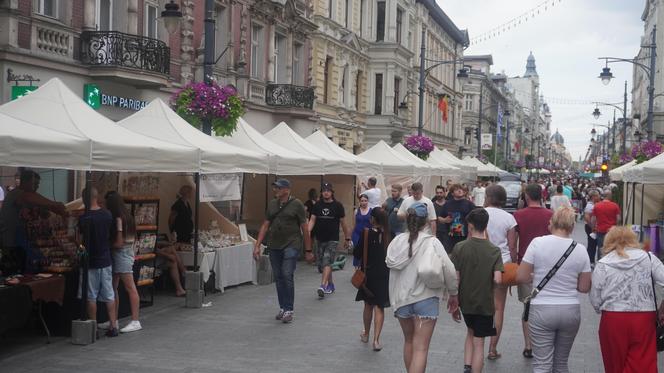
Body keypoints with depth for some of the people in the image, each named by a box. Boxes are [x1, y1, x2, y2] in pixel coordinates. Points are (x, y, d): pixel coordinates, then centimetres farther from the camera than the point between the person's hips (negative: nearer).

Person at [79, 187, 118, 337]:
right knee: (109, 295, 9)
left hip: (91, 262, -4)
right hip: (106, 260, 4)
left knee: (91, 297, 5)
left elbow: (80, 241, -11)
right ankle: (113, 326, 9)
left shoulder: (84, 218, -15)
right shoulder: (107, 215, 0)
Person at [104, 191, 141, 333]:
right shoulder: (127, 217, 10)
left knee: (130, 288, -6)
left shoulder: (118, 219, -16)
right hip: (127, 253, 10)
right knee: (113, 288, 12)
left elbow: (118, 243, -17)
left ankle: (135, 321, -4)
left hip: (121, 254, -10)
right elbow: (132, 239, 12)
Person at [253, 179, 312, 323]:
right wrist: (257, 245, 6)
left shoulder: (296, 204, -4)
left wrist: (308, 250, -2)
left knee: (287, 275, -12)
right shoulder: (272, 204, 11)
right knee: (278, 277, 8)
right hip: (274, 246, 5)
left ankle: (289, 310, -4)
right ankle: (282, 308, 19)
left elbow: (304, 228, -2)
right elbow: (265, 225, 13)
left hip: (291, 245, -5)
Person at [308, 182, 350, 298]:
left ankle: (323, 286, -26)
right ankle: (330, 285, 28)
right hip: (320, 239, 4)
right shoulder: (317, 205, 5)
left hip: (332, 239, -4)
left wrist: (347, 238, 6)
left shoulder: (337, 205, -2)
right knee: (322, 263, 11)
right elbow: (312, 220, -1)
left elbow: (343, 223, 3)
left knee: (327, 262, -16)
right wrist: (308, 231, -19)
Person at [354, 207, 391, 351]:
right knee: (379, 307, 5)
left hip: (369, 273, -1)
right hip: (385, 275, 1)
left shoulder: (367, 234, -15)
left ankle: (366, 334, 33)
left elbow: (357, 254, -12)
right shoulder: (389, 235, -9)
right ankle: (376, 339, -5)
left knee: (368, 305, 17)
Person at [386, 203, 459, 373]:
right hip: (425, 297, -4)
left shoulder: (396, 241, -1)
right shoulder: (432, 242, -10)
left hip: (401, 298, 4)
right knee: (420, 349, -3)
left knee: (409, 341, 23)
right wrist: (453, 294, 2)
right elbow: (449, 270, -12)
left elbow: (390, 263, -5)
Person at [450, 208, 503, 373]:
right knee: (478, 343, 7)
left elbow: (455, 279, -8)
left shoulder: (459, 248, -10)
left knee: (471, 332, 25)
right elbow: (497, 280, -19)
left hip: (465, 302, 2)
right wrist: (488, 283, 5)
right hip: (485, 303, -2)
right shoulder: (494, 251, -11)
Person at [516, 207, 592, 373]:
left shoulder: (538, 243, -9)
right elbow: (584, 287, 2)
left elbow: (521, 276, -7)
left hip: (541, 310, -3)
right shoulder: (580, 250, -2)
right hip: (570, 311, 3)